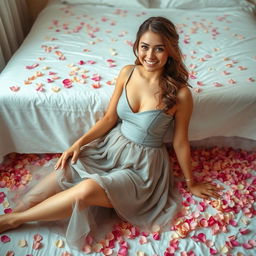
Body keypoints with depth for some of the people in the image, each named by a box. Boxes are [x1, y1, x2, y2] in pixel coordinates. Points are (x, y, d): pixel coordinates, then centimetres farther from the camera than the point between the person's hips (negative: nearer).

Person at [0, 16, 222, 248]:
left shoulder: (180, 93, -19)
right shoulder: (127, 73, -6)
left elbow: (180, 142, -6)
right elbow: (109, 118, 3)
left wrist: (191, 182, 5)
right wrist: (80, 142, -7)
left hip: (143, 163, -4)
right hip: (112, 145, 5)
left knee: (87, 190, -26)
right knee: (60, 177, -17)